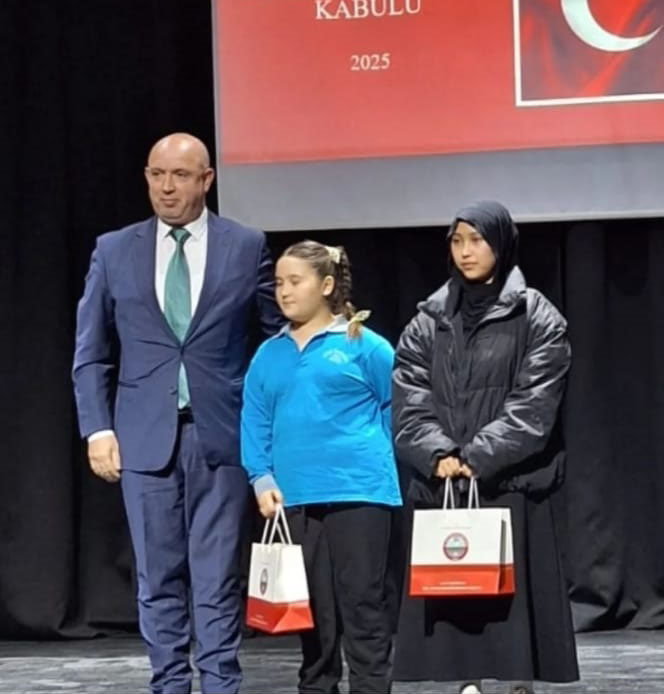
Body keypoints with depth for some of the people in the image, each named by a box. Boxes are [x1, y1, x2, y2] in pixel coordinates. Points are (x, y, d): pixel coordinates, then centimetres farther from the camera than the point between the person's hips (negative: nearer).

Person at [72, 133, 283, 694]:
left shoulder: (246, 247, 3)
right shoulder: (114, 251, 7)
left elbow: (285, 329, 8)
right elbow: (91, 354, 9)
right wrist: (98, 428, 0)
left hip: (220, 435, -1)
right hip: (145, 436, 2)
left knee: (218, 575, 1)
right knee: (159, 578, 6)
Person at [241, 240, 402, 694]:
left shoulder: (364, 346, 0)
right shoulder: (269, 355, 12)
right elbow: (255, 424, 11)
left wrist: (371, 456, 5)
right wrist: (262, 479, 0)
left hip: (357, 492, -4)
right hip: (295, 499, 4)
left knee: (363, 608, -3)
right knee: (312, 610, 10)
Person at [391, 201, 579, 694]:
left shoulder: (537, 319, 2)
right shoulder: (428, 323, 12)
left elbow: (534, 407, -8)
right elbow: (409, 404, 3)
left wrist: (476, 458, -16)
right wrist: (440, 455, -14)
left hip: (512, 486, -3)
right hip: (440, 486, 4)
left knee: (514, 595, -5)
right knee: (449, 595, 0)